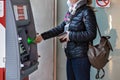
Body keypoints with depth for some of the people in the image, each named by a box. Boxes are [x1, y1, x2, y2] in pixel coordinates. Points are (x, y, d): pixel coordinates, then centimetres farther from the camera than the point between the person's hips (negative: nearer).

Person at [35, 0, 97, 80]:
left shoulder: (86, 11, -13)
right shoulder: (70, 12, 10)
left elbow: (91, 34, -18)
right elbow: (60, 28, 17)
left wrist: (70, 36, -13)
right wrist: (43, 36, 14)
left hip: (81, 57, -8)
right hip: (70, 55, 8)